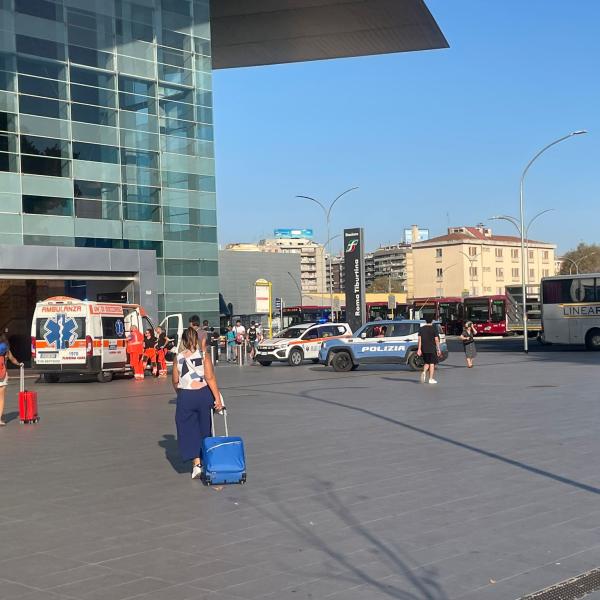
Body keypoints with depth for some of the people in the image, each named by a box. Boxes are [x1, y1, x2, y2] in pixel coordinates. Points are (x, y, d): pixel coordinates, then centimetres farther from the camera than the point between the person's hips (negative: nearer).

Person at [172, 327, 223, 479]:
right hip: (203, 393, 0)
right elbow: (210, 378, -12)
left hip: (185, 396, 0)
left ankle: (196, 463, -4)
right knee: (204, 428, 15)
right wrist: (217, 398, -11)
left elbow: (175, 380, 4)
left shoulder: (178, 357, 0)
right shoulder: (204, 355, -4)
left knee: (189, 430, 7)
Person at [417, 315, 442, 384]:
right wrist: (438, 349, -4)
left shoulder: (421, 328, 4)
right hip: (432, 349, -4)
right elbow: (436, 340, -9)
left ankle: (424, 372, -10)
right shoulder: (434, 328, -7)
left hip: (424, 349, 4)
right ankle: (431, 379, 2)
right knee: (432, 363, 4)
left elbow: (420, 339, 1)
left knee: (427, 362, 17)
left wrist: (419, 349, 2)